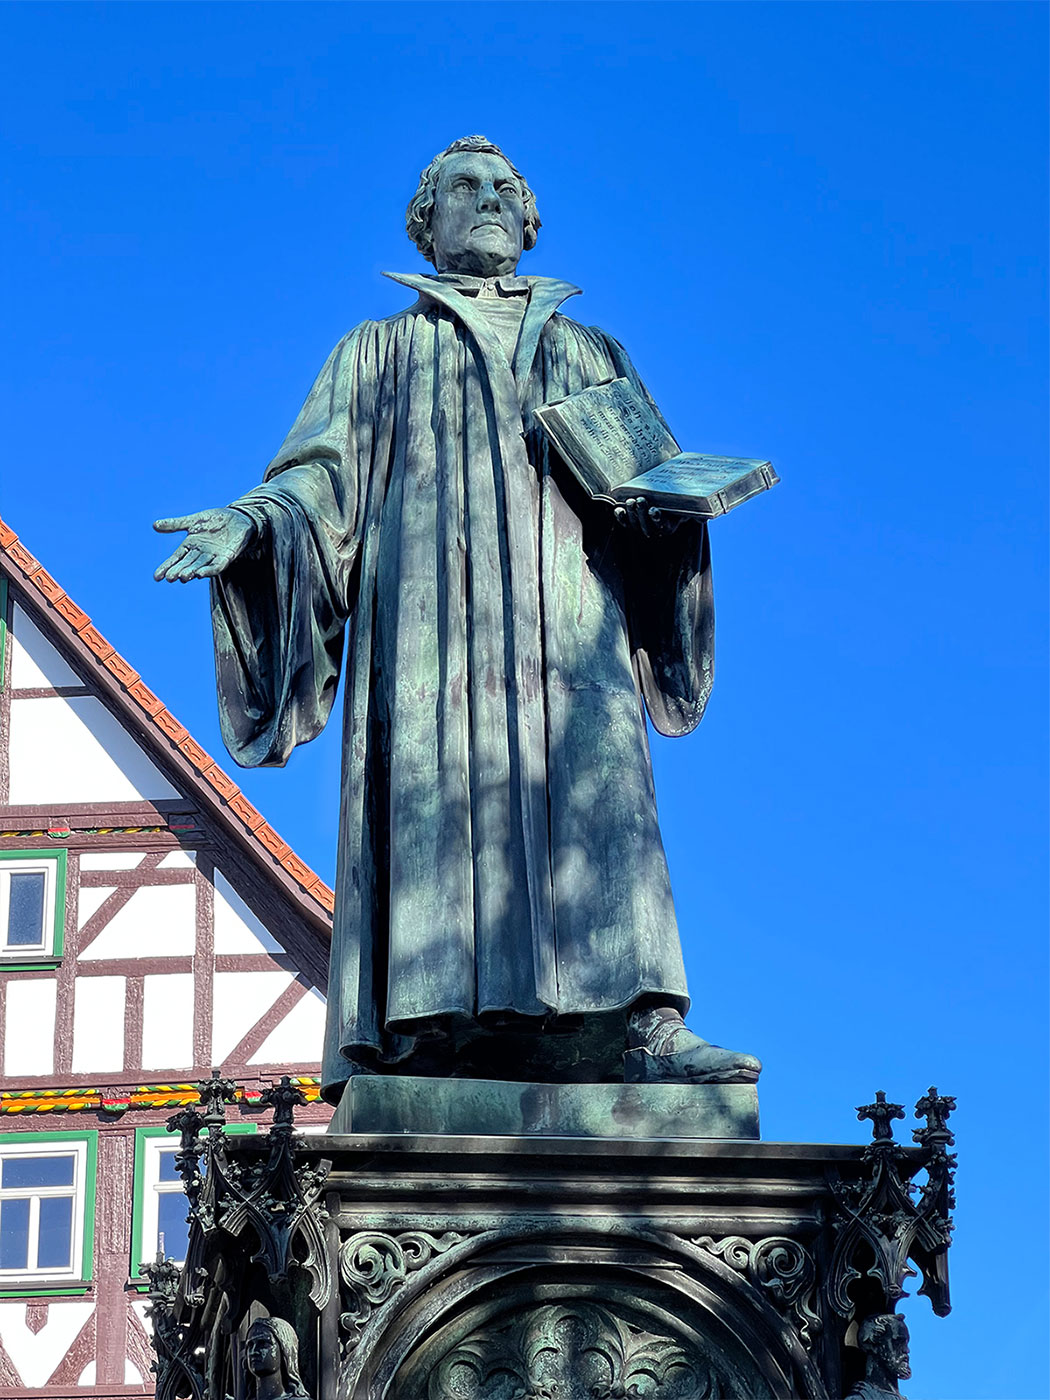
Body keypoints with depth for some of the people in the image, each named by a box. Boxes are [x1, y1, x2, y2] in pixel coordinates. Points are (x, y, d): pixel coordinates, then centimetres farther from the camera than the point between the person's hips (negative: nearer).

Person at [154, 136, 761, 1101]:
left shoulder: (591, 353, 28)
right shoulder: (381, 351, 24)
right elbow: (325, 474, 11)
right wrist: (254, 521, -10)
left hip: (564, 598, 1)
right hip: (433, 604, -1)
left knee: (595, 781, -18)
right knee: (440, 788, -18)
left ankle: (637, 1026, -30)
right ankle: (429, 1034, -28)